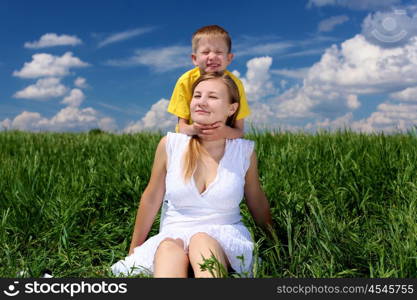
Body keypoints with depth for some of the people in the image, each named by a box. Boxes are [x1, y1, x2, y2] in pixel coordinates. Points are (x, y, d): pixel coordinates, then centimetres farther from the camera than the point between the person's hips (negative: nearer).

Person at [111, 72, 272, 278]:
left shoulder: (244, 151, -1)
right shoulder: (170, 144, -2)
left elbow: (257, 203, 14)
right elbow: (151, 199, 7)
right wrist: (134, 251, 14)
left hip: (227, 240, 0)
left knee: (201, 240, -35)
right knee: (168, 247, -35)